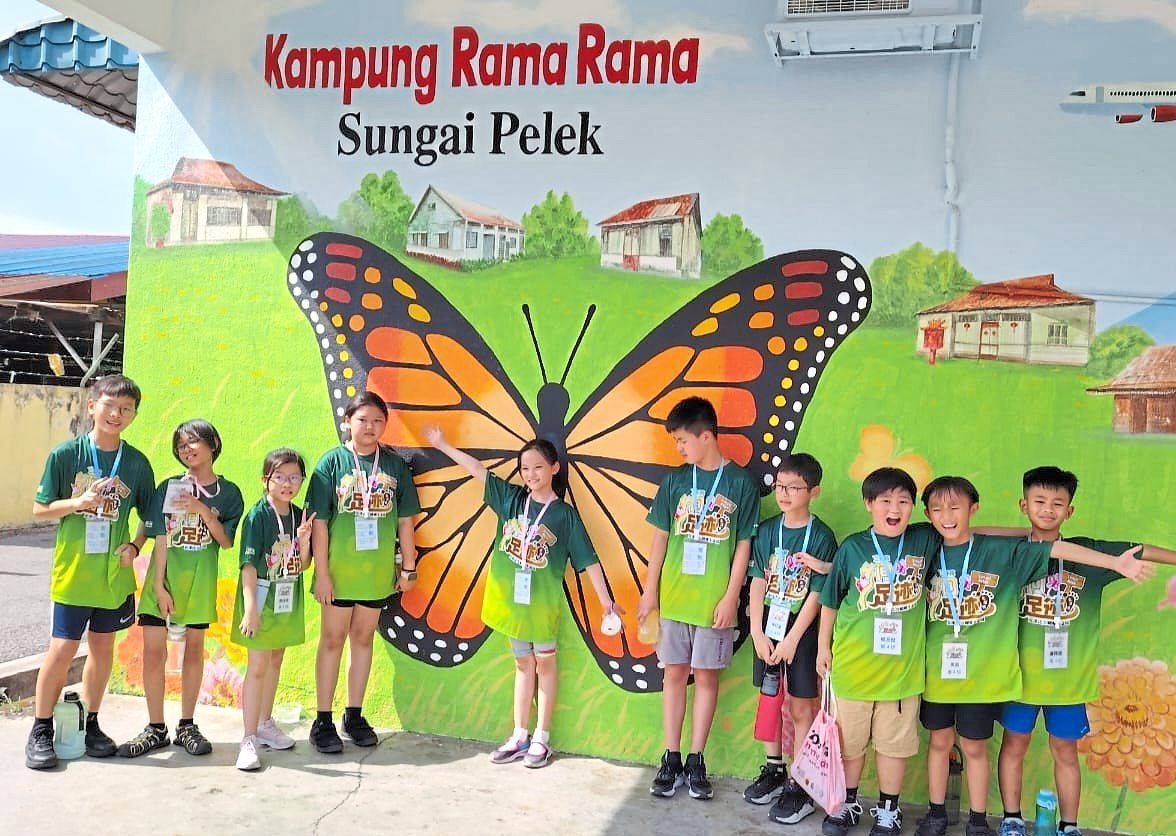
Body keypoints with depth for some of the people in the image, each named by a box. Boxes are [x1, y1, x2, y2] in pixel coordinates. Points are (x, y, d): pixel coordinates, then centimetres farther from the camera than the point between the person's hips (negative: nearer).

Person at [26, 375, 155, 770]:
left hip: (115, 572, 3)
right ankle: (40, 731, 14)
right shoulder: (65, 454, -6)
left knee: (102, 646, 12)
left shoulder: (137, 462, 0)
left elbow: (149, 517, 8)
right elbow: (40, 509, -1)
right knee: (63, 648, -2)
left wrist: (135, 546, -9)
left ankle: (90, 723, 27)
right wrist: (79, 502, -17)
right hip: (73, 570, -2)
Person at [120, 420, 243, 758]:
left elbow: (227, 542, -3)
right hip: (164, 575, 0)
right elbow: (161, 539, -3)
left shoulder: (228, 493, 2)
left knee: (194, 649, 9)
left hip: (200, 579, 0)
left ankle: (186, 726, 21)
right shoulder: (169, 487, 1)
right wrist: (159, 586, -9)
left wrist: (203, 511, -16)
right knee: (153, 650, -3)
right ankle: (156, 729, 11)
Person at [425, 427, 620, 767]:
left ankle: (541, 738, 17)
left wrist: (606, 601, -9)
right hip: (510, 597, 3)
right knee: (523, 664, 14)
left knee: (545, 663, 9)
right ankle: (519, 736, 21)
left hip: (543, 601, -3)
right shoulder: (511, 498, 1)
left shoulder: (565, 514, -8)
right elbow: (478, 470, 4)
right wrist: (443, 445, 4)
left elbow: (588, 560, -7)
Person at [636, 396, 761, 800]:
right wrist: (650, 591, 5)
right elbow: (660, 538, 7)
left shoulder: (741, 482, -3)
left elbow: (743, 545, -2)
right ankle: (671, 759, 17)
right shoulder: (675, 480, 4)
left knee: (706, 676, 6)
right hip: (673, 597, 2)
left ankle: (696, 760, 17)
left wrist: (730, 597, -7)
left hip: (715, 601, -2)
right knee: (674, 674, 7)